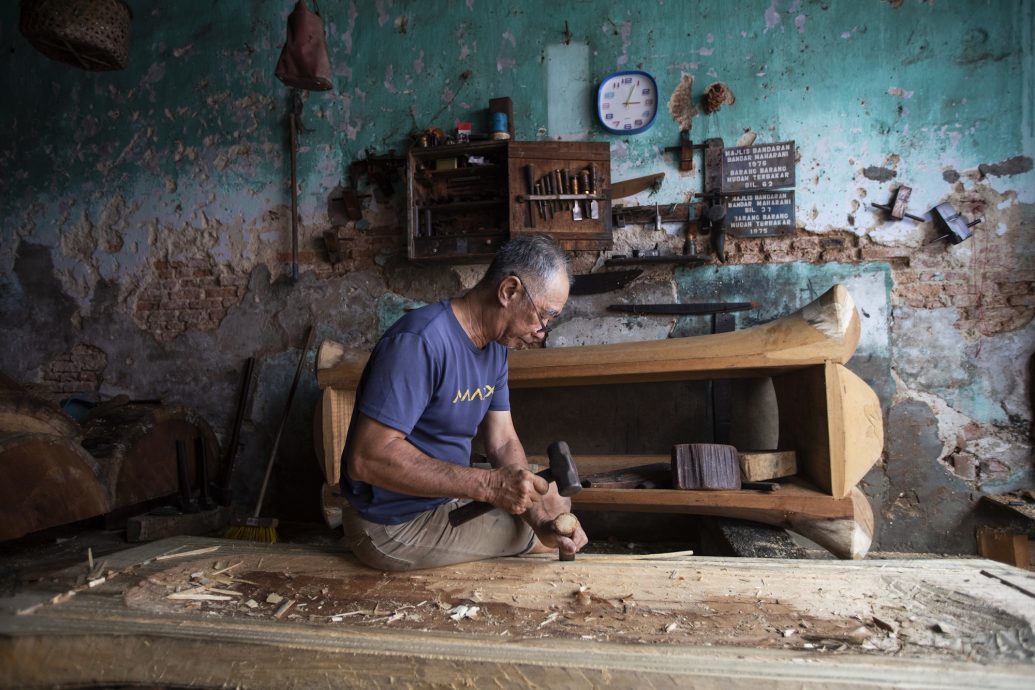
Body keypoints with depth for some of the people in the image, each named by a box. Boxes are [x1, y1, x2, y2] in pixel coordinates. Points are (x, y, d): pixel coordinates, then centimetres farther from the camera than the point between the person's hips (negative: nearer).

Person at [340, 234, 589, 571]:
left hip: (448, 496, 9)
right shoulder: (421, 341, -28)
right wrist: (488, 483, -35)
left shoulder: (495, 347, 2)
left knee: (557, 510, 17)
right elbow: (367, 458, -33)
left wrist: (540, 518, -16)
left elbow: (503, 442, 0)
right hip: (395, 525, -8)